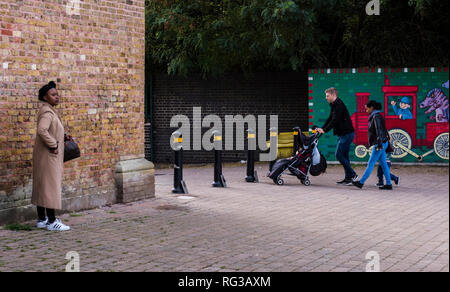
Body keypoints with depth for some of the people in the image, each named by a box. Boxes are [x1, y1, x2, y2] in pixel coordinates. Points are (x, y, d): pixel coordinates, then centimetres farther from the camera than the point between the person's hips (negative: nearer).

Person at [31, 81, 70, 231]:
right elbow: (42, 130, -32)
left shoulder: (49, 111, 16)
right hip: (48, 156, -10)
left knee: (41, 187, 12)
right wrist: (53, 145, -23)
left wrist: (62, 137, 16)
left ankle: (41, 219, 19)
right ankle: (51, 221, -4)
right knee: (50, 186, -7)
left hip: (47, 156, 10)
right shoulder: (47, 112, -16)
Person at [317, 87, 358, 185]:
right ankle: (348, 178, 13)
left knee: (339, 155, -11)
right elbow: (330, 119, 17)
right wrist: (322, 128, 7)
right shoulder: (334, 105, 16)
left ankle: (352, 174, -6)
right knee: (344, 156, 10)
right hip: (343, 134, 10)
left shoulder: (339, 105, -16)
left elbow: (335, 121, -22)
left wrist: (325, 130, -21)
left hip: (347, 134, -10)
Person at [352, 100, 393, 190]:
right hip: (381, 144, 10)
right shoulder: (374, 116, 16)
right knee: (383, 164, 8)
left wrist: (379, 144, -25)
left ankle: (361, 182, -1)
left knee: (371, 163, -5)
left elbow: (379, 131, -21)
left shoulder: (376, 116, -14)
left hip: (380, 143, -10)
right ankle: (388, 184, 8)